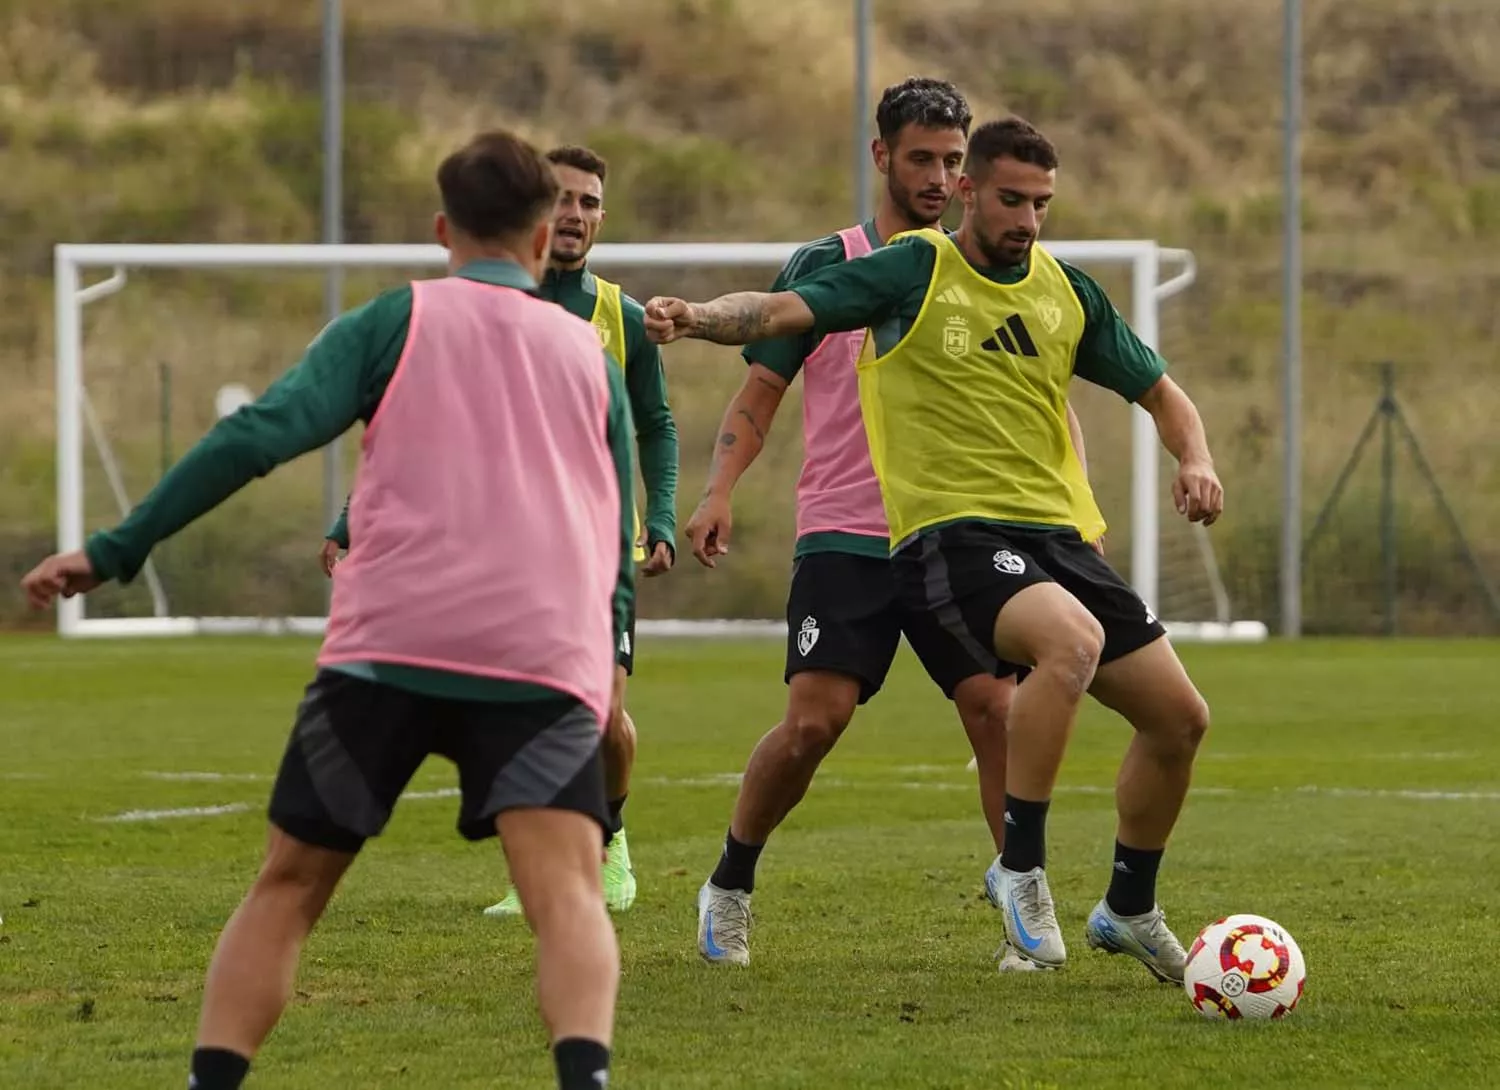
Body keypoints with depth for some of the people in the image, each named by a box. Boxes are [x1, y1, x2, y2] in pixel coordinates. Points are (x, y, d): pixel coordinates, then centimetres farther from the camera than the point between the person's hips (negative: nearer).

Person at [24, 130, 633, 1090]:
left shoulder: (397, 322, 13)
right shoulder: (588, 352, 21)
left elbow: (262, 434, -1)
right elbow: (619, 543, 24)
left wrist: (117, 551, -1)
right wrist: (609, 667, 38)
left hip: (388, 645, 0)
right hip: (547, 654, 1)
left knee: (289, 887, 12)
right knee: (567, 891, -13)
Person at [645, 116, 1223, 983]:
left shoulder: (1067, 292, 13)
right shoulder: (914, 272, -2)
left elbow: (1158, 391, 21)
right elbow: (784, 311, -12)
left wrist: (1195, 460, 0)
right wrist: (703, 317, -33)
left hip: (1054, 534, 7)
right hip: (951, 535, -7)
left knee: (1181, 717, 5)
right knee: (1073, 642, -36)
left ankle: (1130, 910, 27)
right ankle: (1021, 868, -23)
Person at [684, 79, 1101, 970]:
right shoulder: (828, 269, 2)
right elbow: (760, 394, 4)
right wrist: (721, 491, -11)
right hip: (844, 537, -2)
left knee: (997, 710, -12)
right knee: (815, 720, -13)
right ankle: (730, 889, 9)